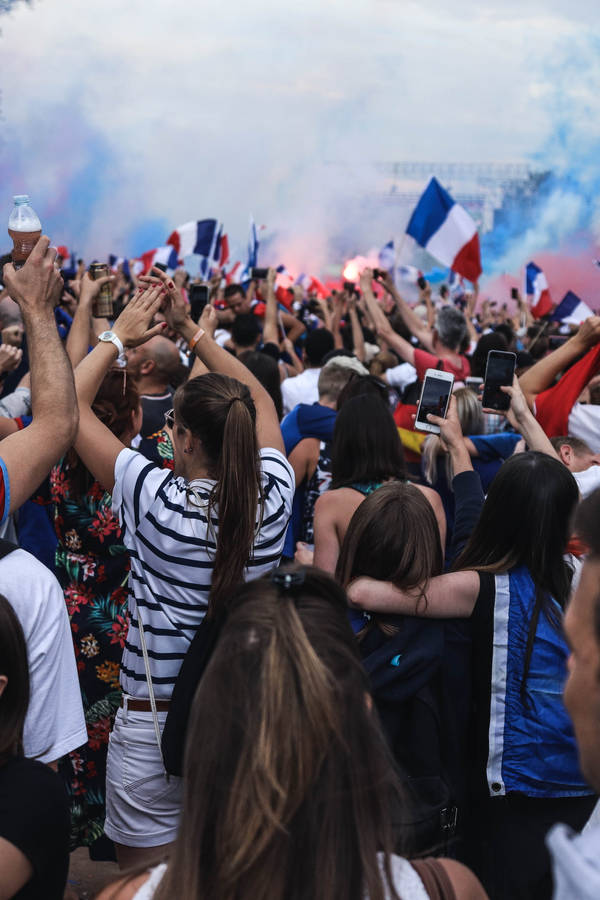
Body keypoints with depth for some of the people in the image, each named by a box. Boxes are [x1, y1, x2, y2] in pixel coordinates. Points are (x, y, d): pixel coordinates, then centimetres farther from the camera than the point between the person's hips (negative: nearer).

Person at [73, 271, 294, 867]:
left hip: (155, 722, -4)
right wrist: (194, 332, 13)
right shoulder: (273, 497, -10)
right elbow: (261, 401, 9)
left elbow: (68, 402, -9)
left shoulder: (157, 501, -20)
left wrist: (118, 336, 4)